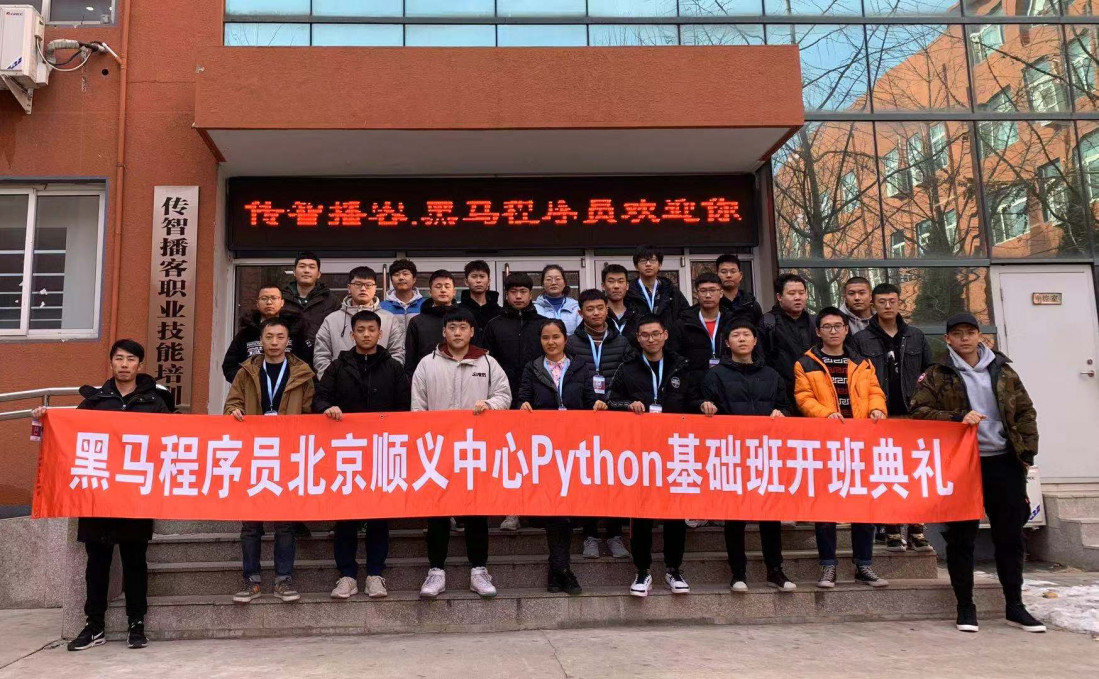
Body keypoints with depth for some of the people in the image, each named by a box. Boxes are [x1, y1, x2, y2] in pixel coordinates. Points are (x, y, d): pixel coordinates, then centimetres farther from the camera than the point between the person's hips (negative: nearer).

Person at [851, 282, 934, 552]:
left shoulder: (915, 336, 13)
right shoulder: (861, 340, 3)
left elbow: (931, 368, 20)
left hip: (912, 414, 3)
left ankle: (916, 531, 10)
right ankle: (892, 531, 8)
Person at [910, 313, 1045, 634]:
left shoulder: (1003, 370, 12)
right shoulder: (936, 375, 2)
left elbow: (1026, 411, 13)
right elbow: (919, 411, -6)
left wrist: (1028, 448, 2)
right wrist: (957, 418, -19)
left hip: (1004, 462, 3)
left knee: (1010, 535, 9)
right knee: (961, 537, 2)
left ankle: (1015, 606, 23)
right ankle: (965, 607, 13)